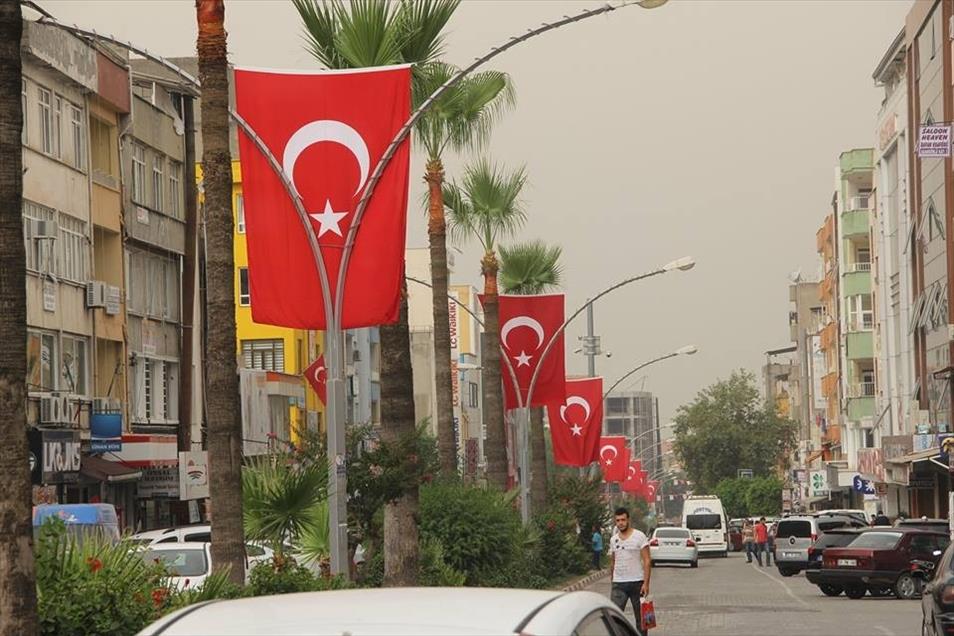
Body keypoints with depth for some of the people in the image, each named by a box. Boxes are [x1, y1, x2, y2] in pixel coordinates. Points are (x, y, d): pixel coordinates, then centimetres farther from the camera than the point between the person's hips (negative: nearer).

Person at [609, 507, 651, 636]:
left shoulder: (639, 536, -5)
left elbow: (647, 561, -9)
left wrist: (646, 583, -16)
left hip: (637, 582, -3)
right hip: (618, 584, 3)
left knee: (640, 617, 7)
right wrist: (612, 581, 18)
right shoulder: (613, 540, 10)